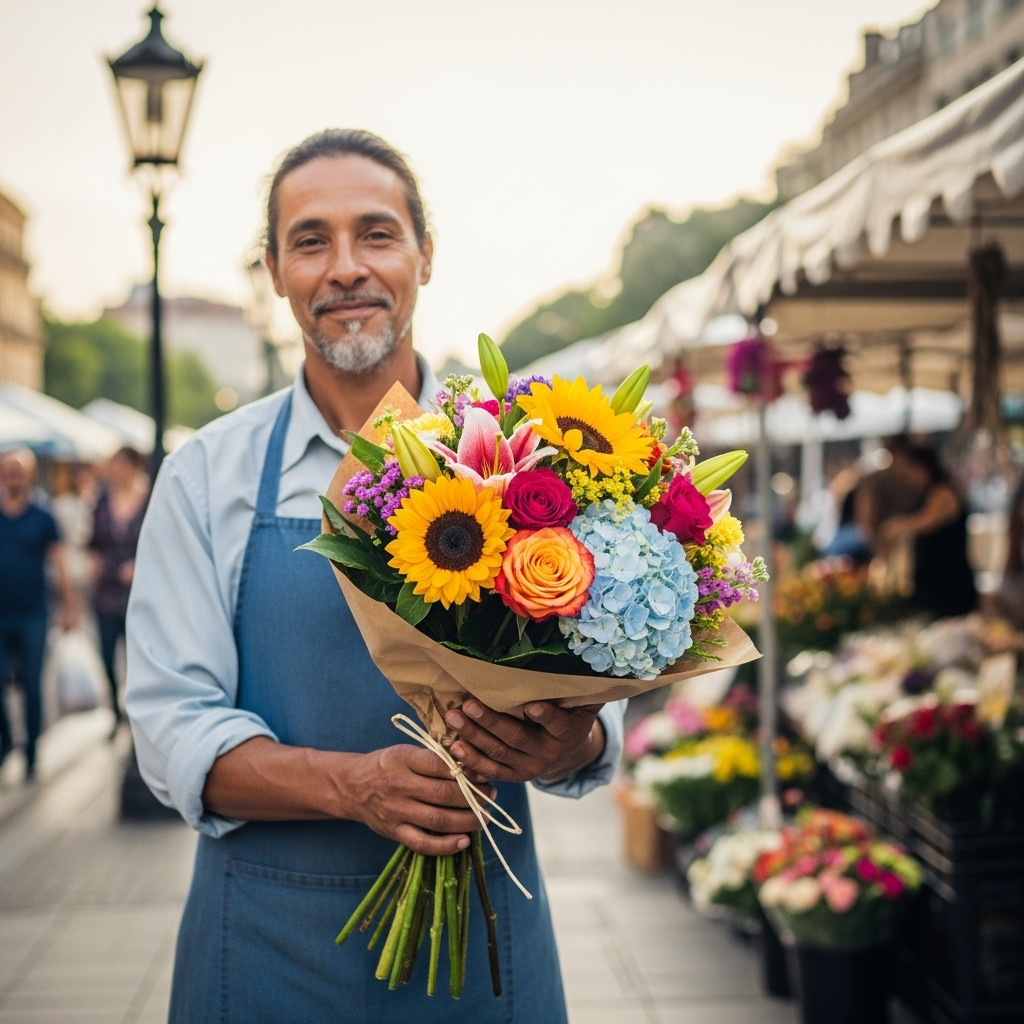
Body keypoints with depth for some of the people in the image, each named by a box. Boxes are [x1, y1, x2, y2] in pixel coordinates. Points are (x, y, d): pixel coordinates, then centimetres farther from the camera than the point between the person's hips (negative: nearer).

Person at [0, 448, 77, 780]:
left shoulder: (41, 518, 0)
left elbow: (59, 564, 2)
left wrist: (69, 607, -2)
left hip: (31, 617, -1)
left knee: (31, 687, 3)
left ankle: (31, 755, 14)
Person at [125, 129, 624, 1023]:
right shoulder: (207, 475, 0)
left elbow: (597, 686, -1)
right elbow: (172, 726, -5)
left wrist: (568, 744, -24)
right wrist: (353, 784, -22)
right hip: (269, 946, 0)